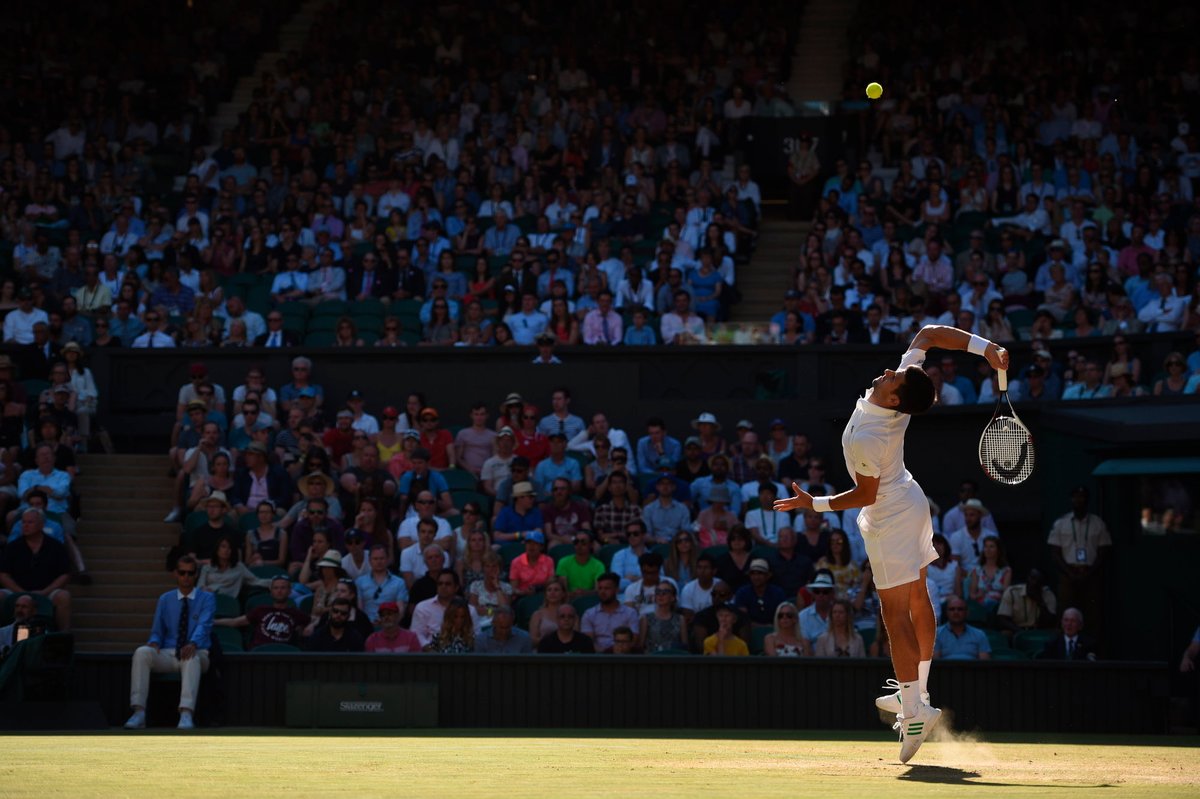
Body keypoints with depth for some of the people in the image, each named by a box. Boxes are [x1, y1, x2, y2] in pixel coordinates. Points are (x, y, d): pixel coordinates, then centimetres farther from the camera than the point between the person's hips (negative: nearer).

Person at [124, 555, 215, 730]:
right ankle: (139, 713, -36)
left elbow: (203, 625, -13)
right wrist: (154, 642, -12)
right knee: (142, 653, -29)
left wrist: (193, 644, -35)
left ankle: (186, 715, -54)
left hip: (196, 652, -3)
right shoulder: (165, 600, 16)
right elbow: (157, 631, 15)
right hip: (168, 655, 3)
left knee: (191, 658, -41)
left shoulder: (207, 598, 5)